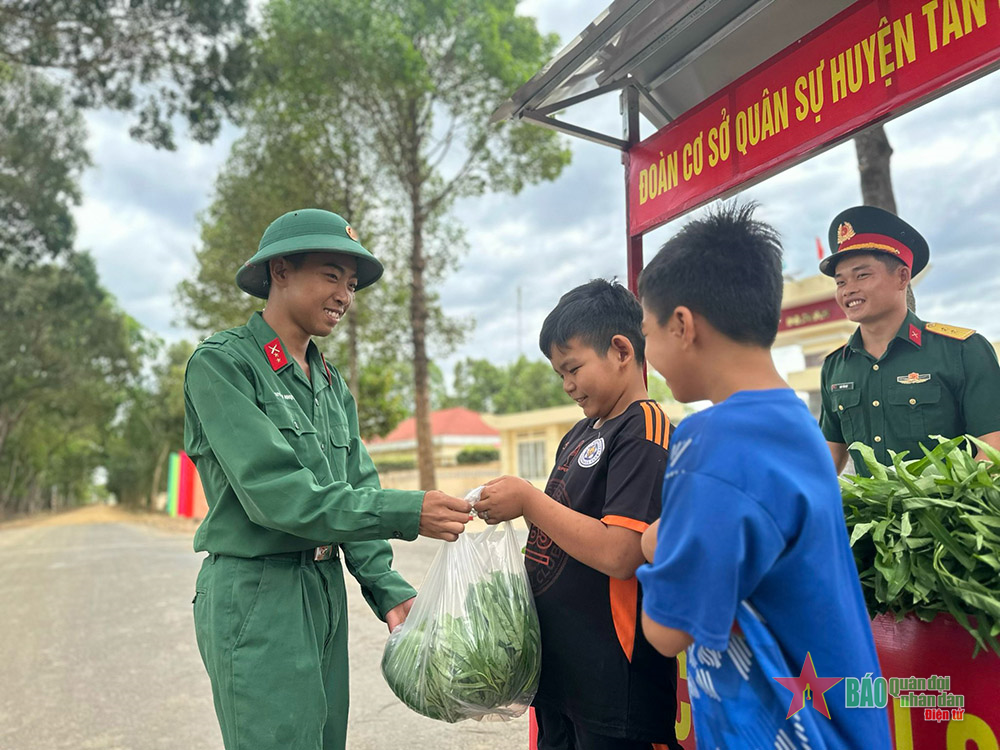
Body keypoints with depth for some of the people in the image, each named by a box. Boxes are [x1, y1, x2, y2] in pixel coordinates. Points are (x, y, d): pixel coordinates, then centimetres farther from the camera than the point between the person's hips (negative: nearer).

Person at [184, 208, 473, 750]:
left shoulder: (332, 383, 12)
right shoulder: (221, 363, -11)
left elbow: (356, 490, 9)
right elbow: (273, 492, -21)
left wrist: (387, 589, -3)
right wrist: (405, 513, -25)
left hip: (326, 589, 7)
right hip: (256, 594, -7)